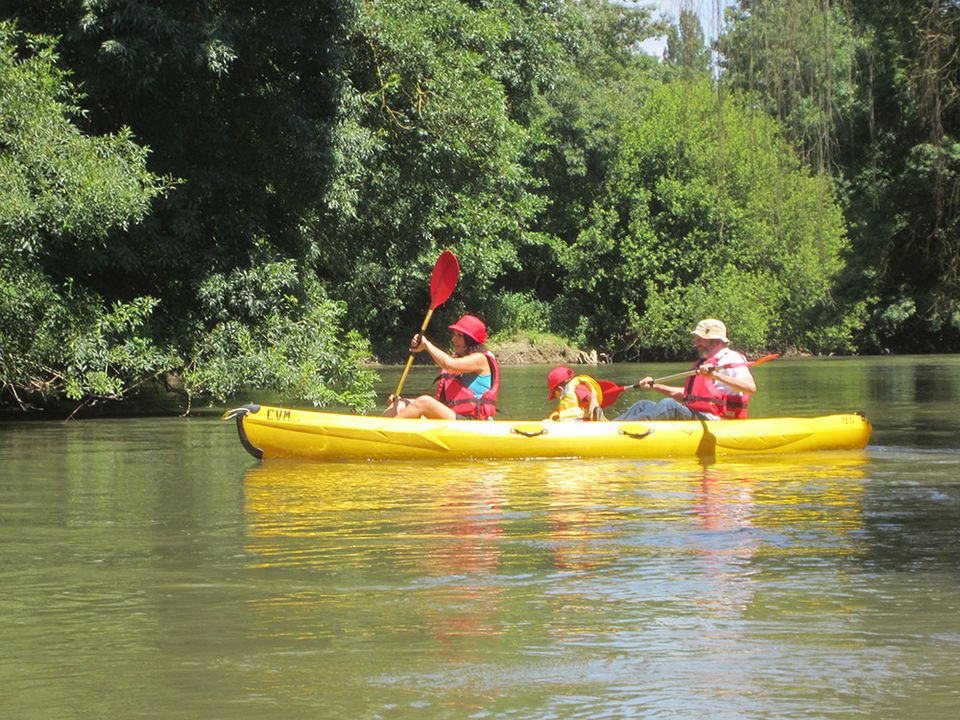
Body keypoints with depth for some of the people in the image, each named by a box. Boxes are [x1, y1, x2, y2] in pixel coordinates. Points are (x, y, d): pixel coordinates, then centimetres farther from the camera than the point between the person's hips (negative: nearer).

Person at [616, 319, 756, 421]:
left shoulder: (732, 359, -3)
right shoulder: (702, 363, 27)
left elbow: (751, 388, -20)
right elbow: (685, 395, 35)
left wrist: (716, 376, -30)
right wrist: (655, 386, 30)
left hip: (711, 421, -10)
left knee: (669, 405, -32)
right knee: (643, 405, 2)